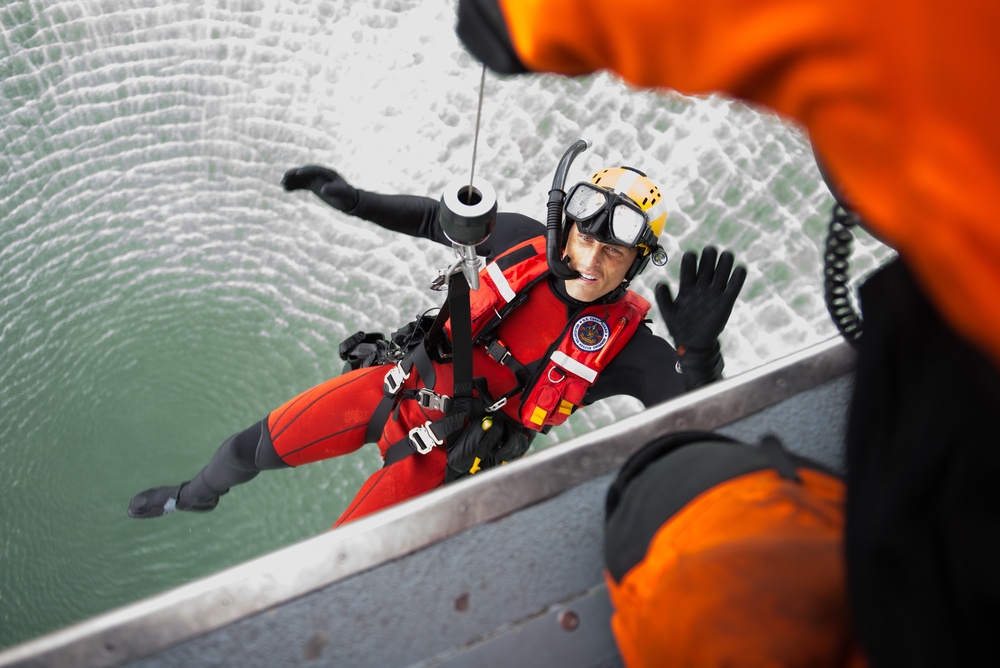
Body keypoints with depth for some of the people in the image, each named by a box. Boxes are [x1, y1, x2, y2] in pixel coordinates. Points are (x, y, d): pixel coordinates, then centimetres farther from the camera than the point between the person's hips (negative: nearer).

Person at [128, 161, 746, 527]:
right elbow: (438, 218, 0)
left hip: (443, 451, -3)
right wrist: (354, 200, -8)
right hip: (401, 384, 4)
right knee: (260, 444, 15)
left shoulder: (624, 343, -21)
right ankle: (197, 494, 50)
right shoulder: (528, 242, -14)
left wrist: (700, 346, -51)